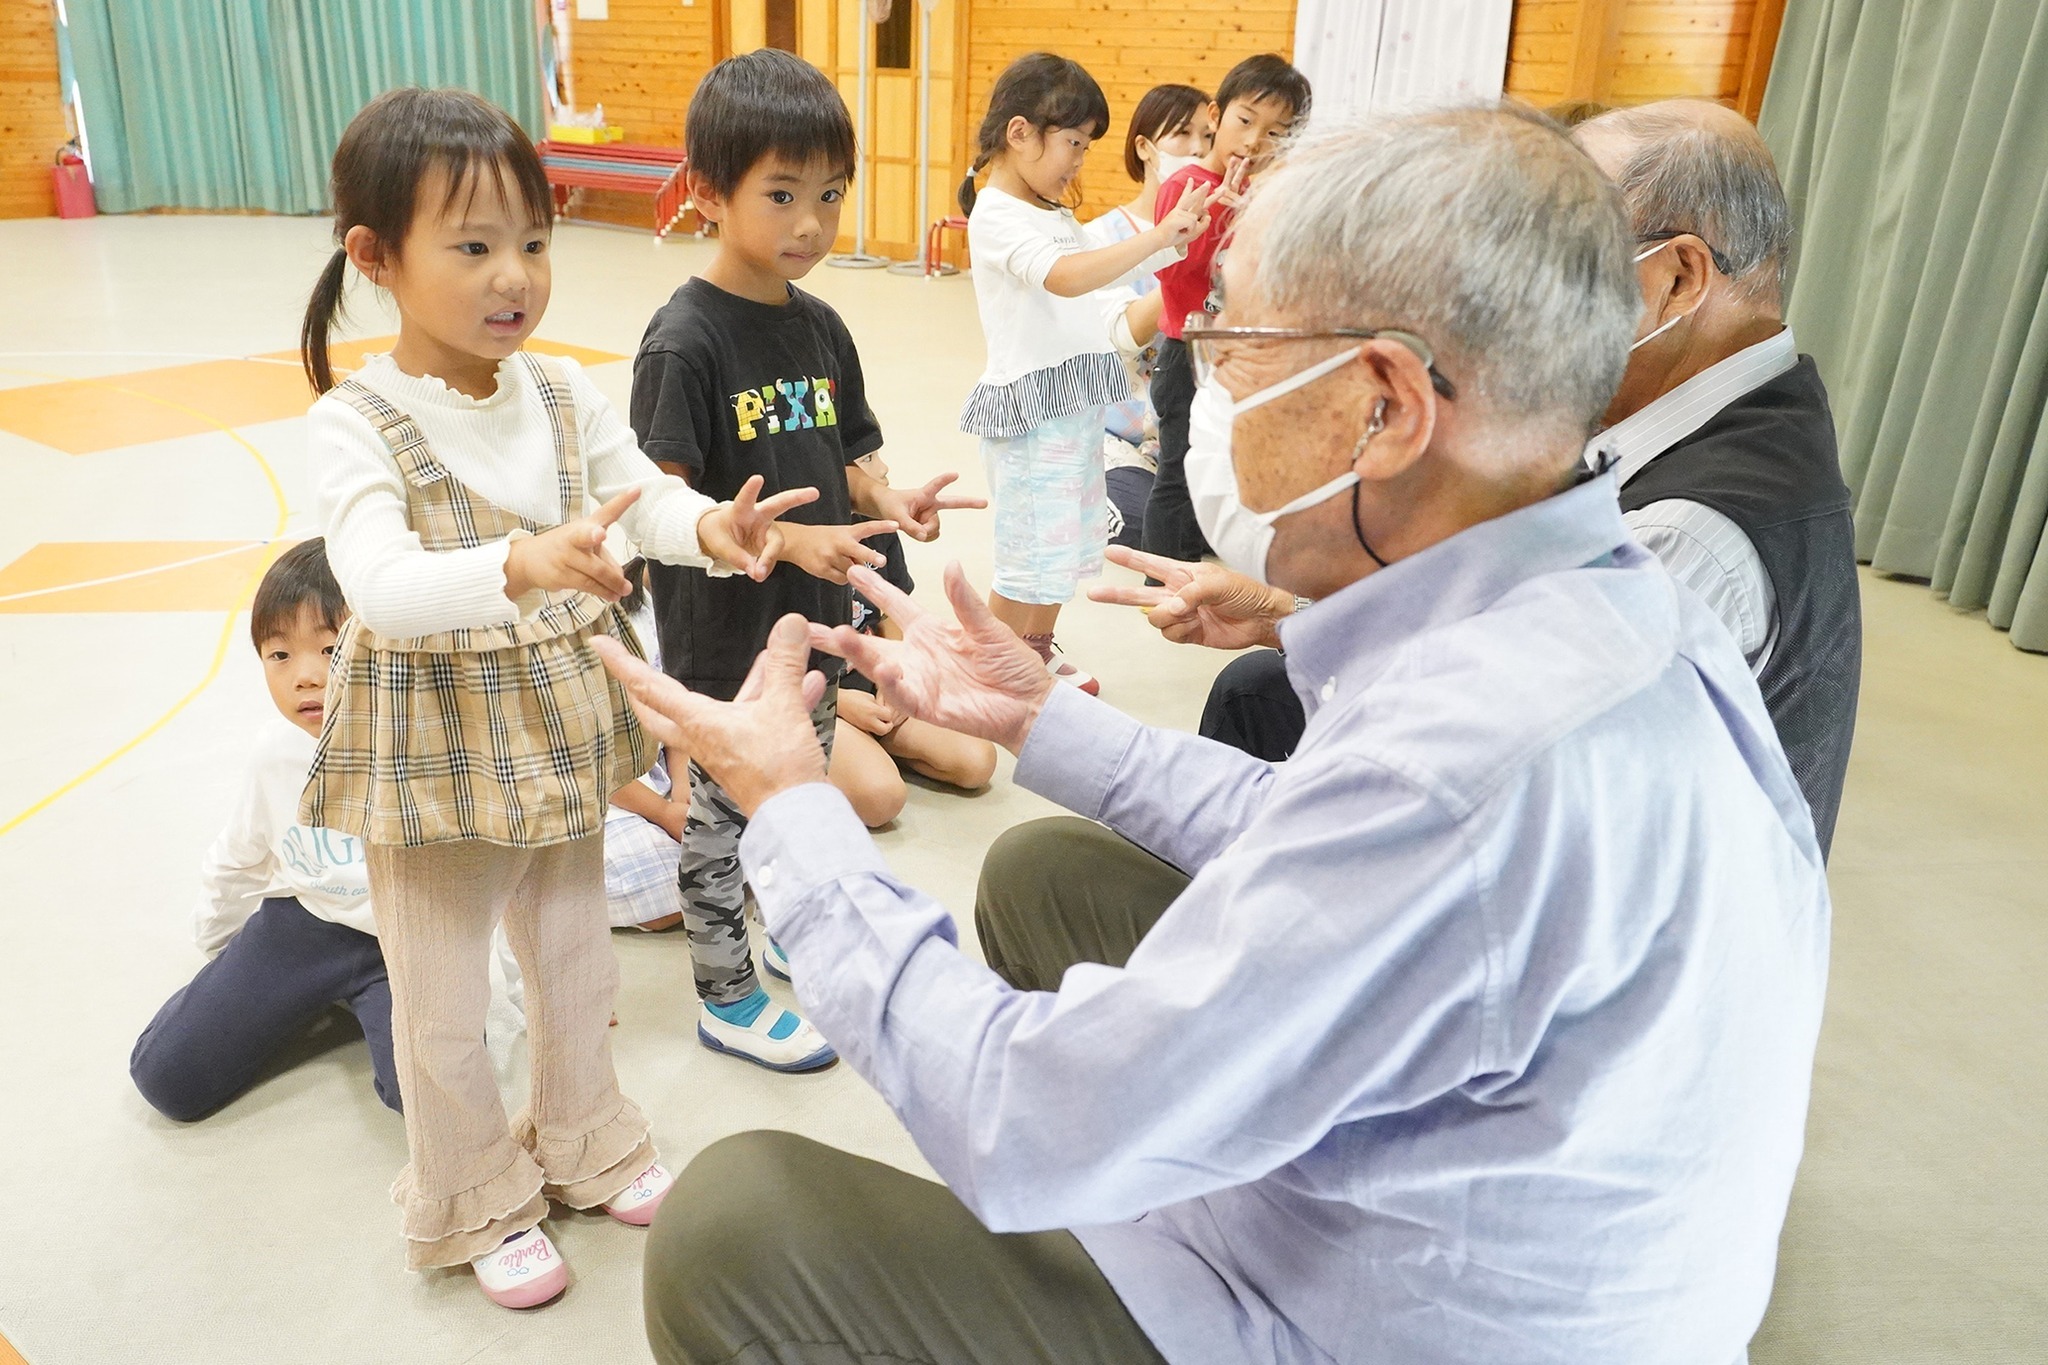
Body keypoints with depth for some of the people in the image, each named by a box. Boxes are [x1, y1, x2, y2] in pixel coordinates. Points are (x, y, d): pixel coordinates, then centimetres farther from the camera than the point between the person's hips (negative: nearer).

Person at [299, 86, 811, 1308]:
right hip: (434, 756, -4)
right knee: (445, 1008, 12)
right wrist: (522, 569, -50)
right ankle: (475, 1206, 37)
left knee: (578, 960, 22)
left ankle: (587, 1145, 46)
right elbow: (381, 588, -32)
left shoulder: (561, 392, -4)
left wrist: (712, 525, -31)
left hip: (564, 737, 5)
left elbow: (647, 493, -8)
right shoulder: (356, 423, -19)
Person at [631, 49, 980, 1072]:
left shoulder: (820, 327, 4)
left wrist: (887, 502, -9)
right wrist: (790, 540, -28)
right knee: (721, 817, 10)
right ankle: (725, 995, 29)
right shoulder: (685, 340, -17)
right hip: (722, 641, -7)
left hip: (812, 624, 7)